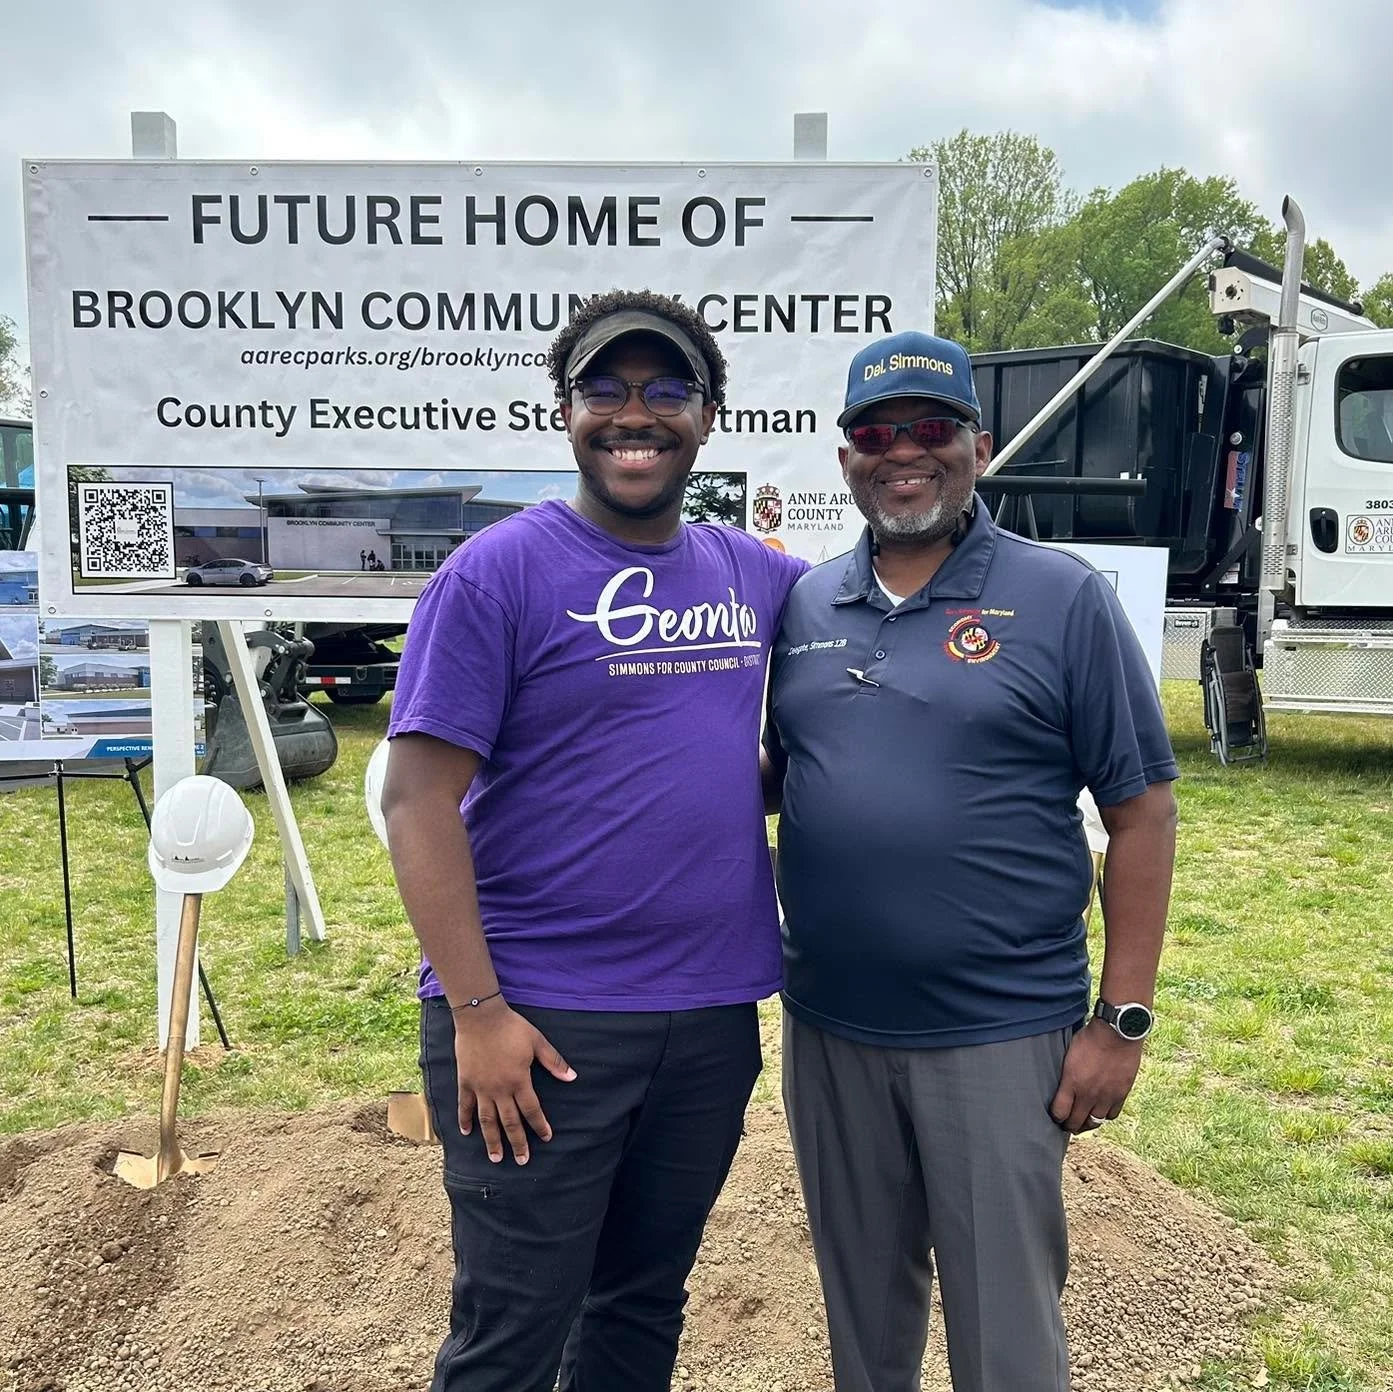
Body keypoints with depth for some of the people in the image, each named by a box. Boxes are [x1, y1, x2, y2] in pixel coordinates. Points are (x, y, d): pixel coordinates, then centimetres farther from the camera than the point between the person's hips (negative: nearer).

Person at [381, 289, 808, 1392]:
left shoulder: (753, 572, 7)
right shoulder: (499, 572, -9)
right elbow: (418, 800, -12)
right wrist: (476, 1010, -17)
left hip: (713, 1015, 5)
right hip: (541, 1021, -5)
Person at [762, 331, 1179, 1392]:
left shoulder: (1061, 599, -7)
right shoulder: (804, 607, 5)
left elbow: (1141, 810, -6)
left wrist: (1122, 1022, -9)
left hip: (999, 1035, -4)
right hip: (827, 1028, 4)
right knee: (861, 1304, 22)